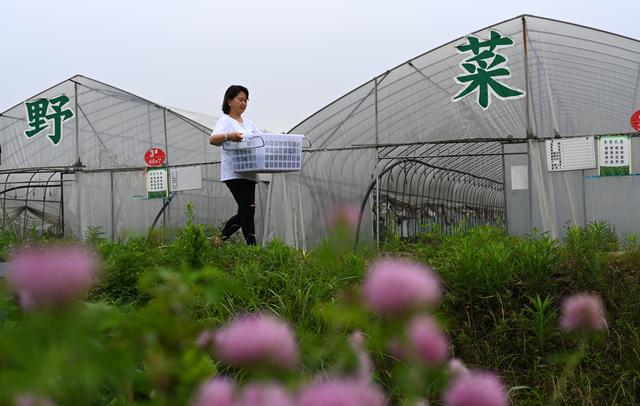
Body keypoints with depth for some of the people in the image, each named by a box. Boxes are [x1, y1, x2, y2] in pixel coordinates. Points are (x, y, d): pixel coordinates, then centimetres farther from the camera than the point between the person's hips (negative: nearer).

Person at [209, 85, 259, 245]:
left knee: (244, 213, 9)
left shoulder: (247, 122, 22)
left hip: (248, 172, 8)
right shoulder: (225, 121, -2)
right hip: (234, 173, -8)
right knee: (248, 209, -13)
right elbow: (212, 139, -18)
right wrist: (228, 136, -38)